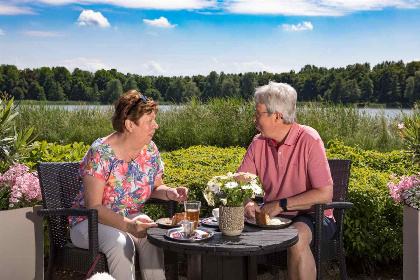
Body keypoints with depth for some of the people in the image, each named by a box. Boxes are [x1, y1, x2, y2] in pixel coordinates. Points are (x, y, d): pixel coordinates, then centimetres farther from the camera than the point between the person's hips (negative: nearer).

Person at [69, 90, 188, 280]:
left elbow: (156, 187, 13)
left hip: (132, 218, 5)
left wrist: (169, 193, -11)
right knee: (121, 243, -35)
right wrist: (128, 226, -34)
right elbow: (94, 206, -22)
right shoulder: (100, 153, -19)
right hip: (91, 221, -4)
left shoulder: (150, 150, -1)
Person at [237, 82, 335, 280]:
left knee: (297, 237, -36)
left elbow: (325, 194, -19)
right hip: (272, 215, 5)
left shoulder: (309, 140, -15)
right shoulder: (258, 143, 2)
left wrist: (281, 205, -20)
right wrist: (247, 203, -18)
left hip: (312, 217, -5)